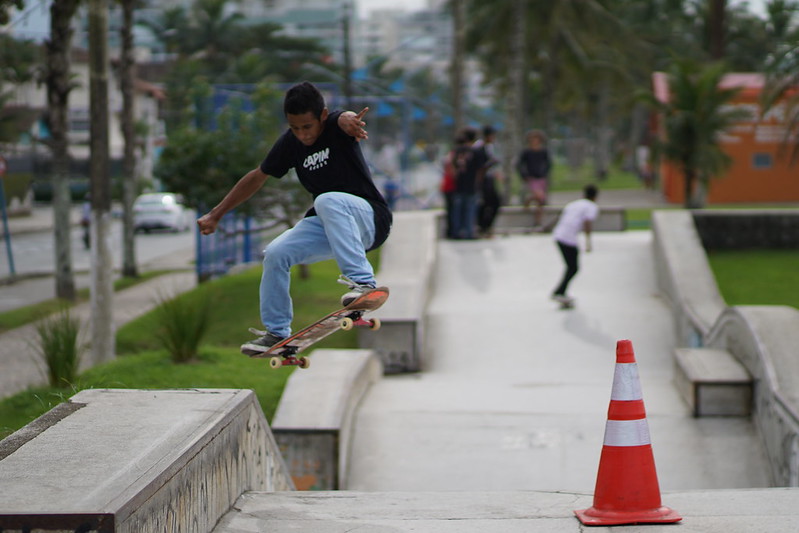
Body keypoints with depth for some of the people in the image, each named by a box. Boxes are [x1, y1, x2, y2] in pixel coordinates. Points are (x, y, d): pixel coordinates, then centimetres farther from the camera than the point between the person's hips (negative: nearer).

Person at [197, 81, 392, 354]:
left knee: (327, 201, -34)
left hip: (370, 220, -6)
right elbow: (257, 177, 11)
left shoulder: (335, 125, -15)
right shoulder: (290, 143, -1)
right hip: (327, 227, 6)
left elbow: (344, 118, -41)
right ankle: (277, 333, 5)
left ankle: (362, 281, -38)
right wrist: (215, 215, 12)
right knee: (275, 254, -12)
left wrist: (350, 122, -67)